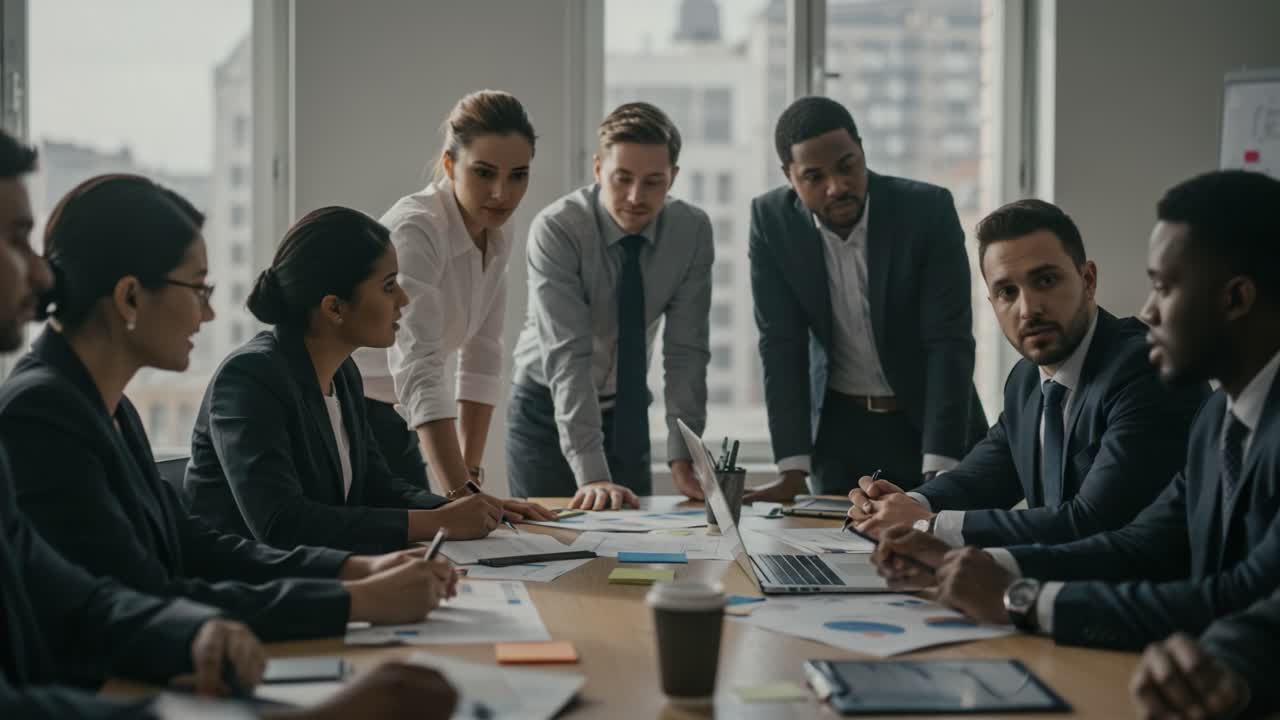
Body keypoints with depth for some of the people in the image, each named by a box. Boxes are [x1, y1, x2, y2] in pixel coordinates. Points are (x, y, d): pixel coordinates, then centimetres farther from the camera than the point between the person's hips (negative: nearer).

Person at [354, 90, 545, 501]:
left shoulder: (497, 234, -2)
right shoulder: (415, 230, -27)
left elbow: (482, 356, 2)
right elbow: (418, 369, -37)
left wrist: (471, 475, -5)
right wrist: (461, 494, -46)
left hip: (384, 417, 8)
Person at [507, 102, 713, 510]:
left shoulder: (692, 231, -13)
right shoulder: (555, 229, -25)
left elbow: (686, 350, -12)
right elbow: (566, 355, -31)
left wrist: (681, 460, -22)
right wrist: (590, 474, -38)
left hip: (627, 413, 3)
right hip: (548, 411, -3)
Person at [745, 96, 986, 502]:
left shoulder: (928, 210, -18)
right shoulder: (772, 220, -12)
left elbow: (949, 341, -21)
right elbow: (781, 343, -12)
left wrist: (938, 470, -28)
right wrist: (792, 470, -18)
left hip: (927, 419, -1)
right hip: (839, 426, 1)